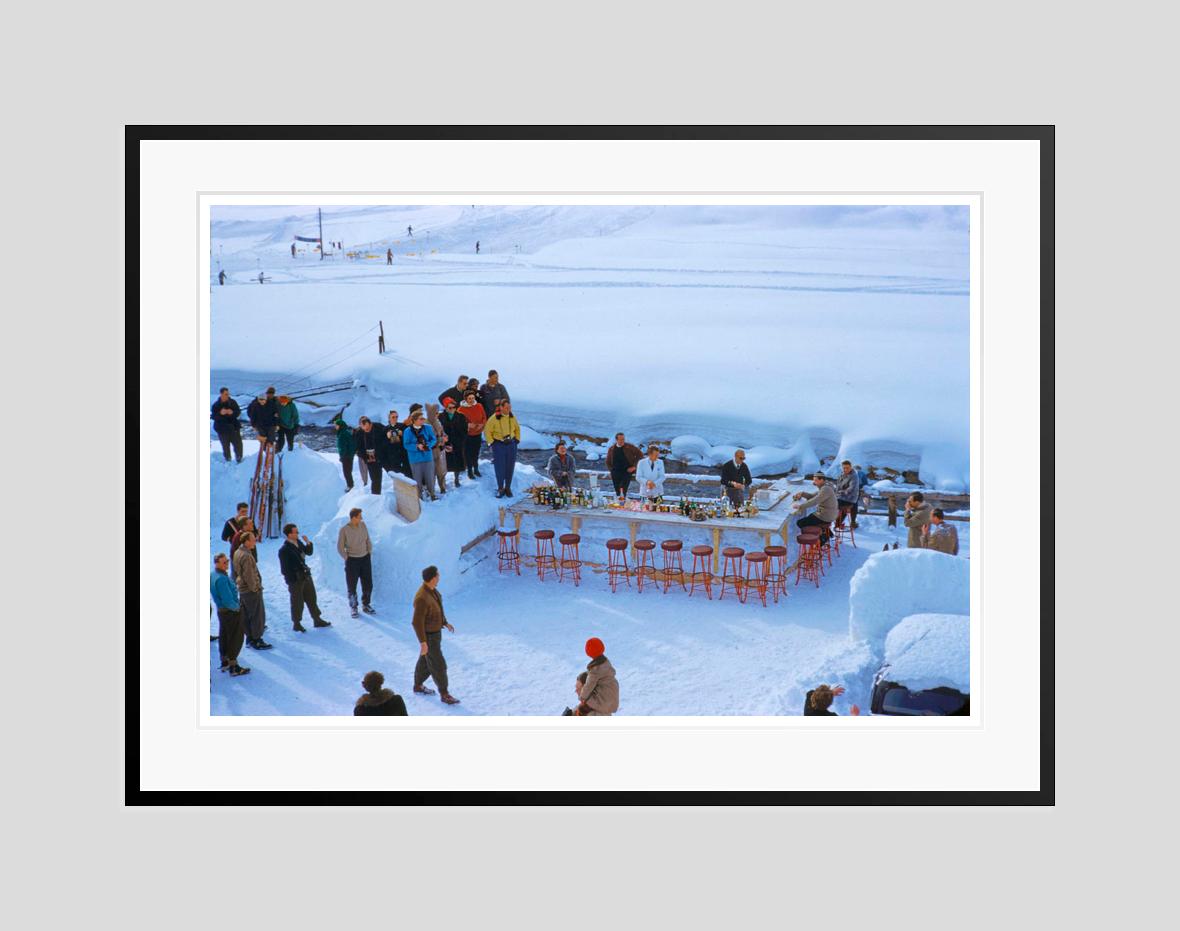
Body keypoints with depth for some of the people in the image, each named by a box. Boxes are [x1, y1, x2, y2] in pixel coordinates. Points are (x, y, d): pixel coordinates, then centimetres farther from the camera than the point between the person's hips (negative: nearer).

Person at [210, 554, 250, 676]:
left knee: (224, 636, 20)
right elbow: (228, 600, -28)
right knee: (235, 638, 1)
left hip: (221, 610, 10)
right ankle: (233, 667, 5)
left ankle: (224, 662, 34)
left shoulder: (212, 575, 2)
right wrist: (237, 607, -12)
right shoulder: (221, 579, -29)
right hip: (231, 611, -10)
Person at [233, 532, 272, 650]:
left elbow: (236, 571, 16)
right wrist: (255, 588, -13)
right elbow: (249, 576, -24)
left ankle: (250, 638, 24)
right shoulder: (247, 556, -24)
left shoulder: (237, 553, 6)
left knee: (246, 616, 15)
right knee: (258, 616, 0)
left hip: (242, 590, 9)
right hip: (251, 591, -9)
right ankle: (257, 641, 5)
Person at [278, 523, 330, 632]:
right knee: (297, 602, 6)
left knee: (312, 599, 17)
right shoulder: (284, 550, -20)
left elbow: (309, 552, 16)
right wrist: (293, 580, -18)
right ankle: (296, 624, 23)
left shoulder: (298, 543, 3)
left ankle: (317, 620, 30)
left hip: (306, 577, 8)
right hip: (295, 581, -8)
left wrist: (308, 543, -2)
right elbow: (285, 569, -18)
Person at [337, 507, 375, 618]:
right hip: (352, 561, -4)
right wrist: (347, 558, -7)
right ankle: (354, 608, 18)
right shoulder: (344, 530, -14)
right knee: (352, 586, 4)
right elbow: (340, 547, -7)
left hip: (365, 559, 4)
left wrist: (370, 553, 7)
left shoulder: (362, 525, -2)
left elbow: (368, 540, 9)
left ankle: (366, 605, 25)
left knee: (368, 584, 9)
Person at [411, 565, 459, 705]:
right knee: (438, 665, 3)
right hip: (428, 636, -9)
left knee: (426, 660, 24)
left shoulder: (431, 589, -5)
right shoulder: (422, 598, -36)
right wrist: (422, 642, -26)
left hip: (435, 631, 9)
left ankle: (418, 686, 41)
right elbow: (417, 622, -30)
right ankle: (444, 694, 17)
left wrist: (445, 622, 21)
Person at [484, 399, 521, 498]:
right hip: (498, 445, -4)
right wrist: (491, 443, -8)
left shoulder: (512, 418, 0)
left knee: (510, 467, 7)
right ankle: (500, 489, 11)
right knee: (499, 468, -1)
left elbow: (517, 429, 17)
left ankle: (508, 488, 20)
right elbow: (487, 431, -5)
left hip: (511, 445, 4)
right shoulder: (494, 418, -14)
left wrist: (517, 440, 11)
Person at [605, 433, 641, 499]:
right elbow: (608, 462, 22)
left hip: (627, 471, -3)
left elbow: (640, 455, 2)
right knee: (617, 491, 5)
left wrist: (634, 466, -4)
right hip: (615, 473, 3)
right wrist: (611, 470, 8)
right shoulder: (611, 449, 9)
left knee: (623, 490, -19)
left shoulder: (630, 447, 1)